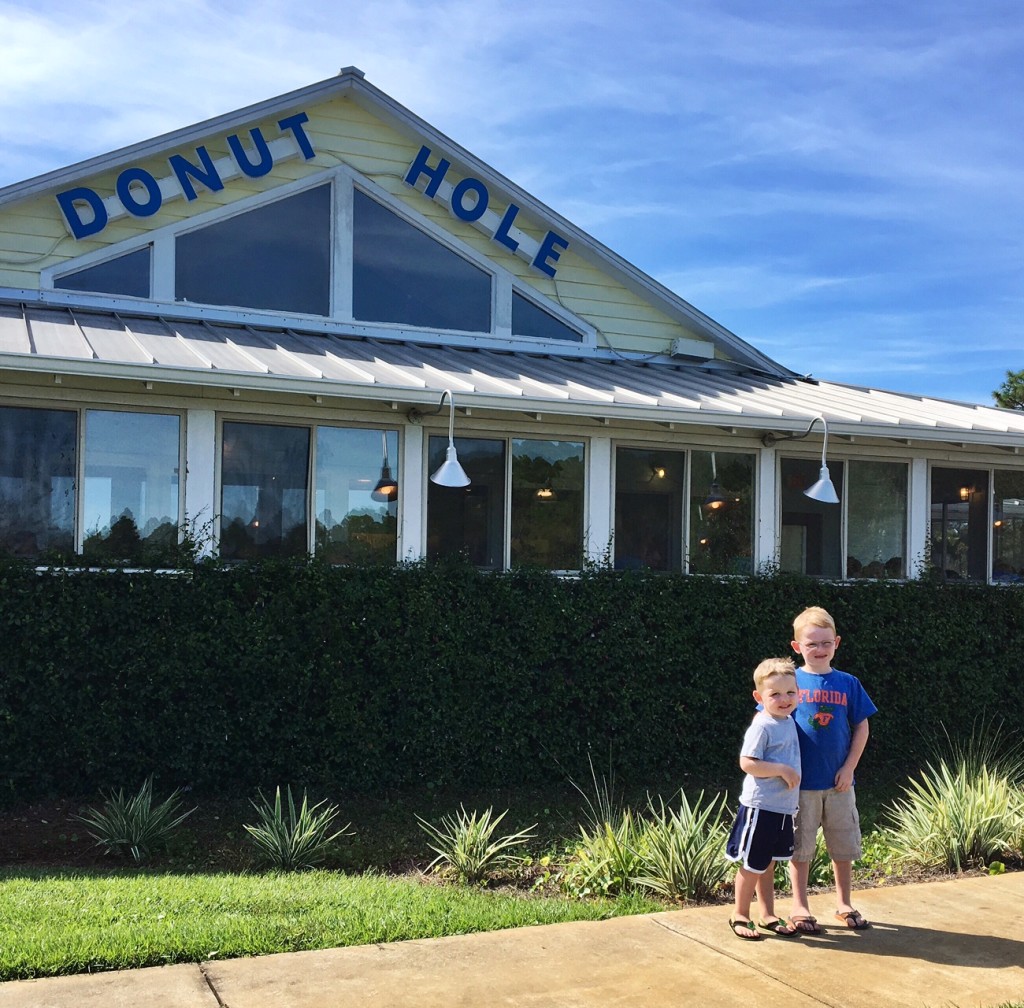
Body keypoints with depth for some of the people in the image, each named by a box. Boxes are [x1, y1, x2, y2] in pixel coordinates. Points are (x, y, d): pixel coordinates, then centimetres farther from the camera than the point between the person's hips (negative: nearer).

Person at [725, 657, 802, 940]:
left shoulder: (789, 721, 9)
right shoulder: (762, 726, -17)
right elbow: (747, 763, -23)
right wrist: (782, 770, -22)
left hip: (783, 808, 8)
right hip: (760, 807, -8)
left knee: (768, 864, 18)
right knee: (752, 864, 3)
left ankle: (768, 915, 28)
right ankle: (740, 915, 17)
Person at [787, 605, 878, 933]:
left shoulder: (847, 683, 1)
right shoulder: (791, 682, -5)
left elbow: (862, 727, 4)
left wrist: (848, 768, -4)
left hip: (839, 782, 2)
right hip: (801, 783, -2)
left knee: (843, 846, 13)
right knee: (800, 847, 8)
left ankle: (844, 904, 29)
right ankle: (800, 906, 21)